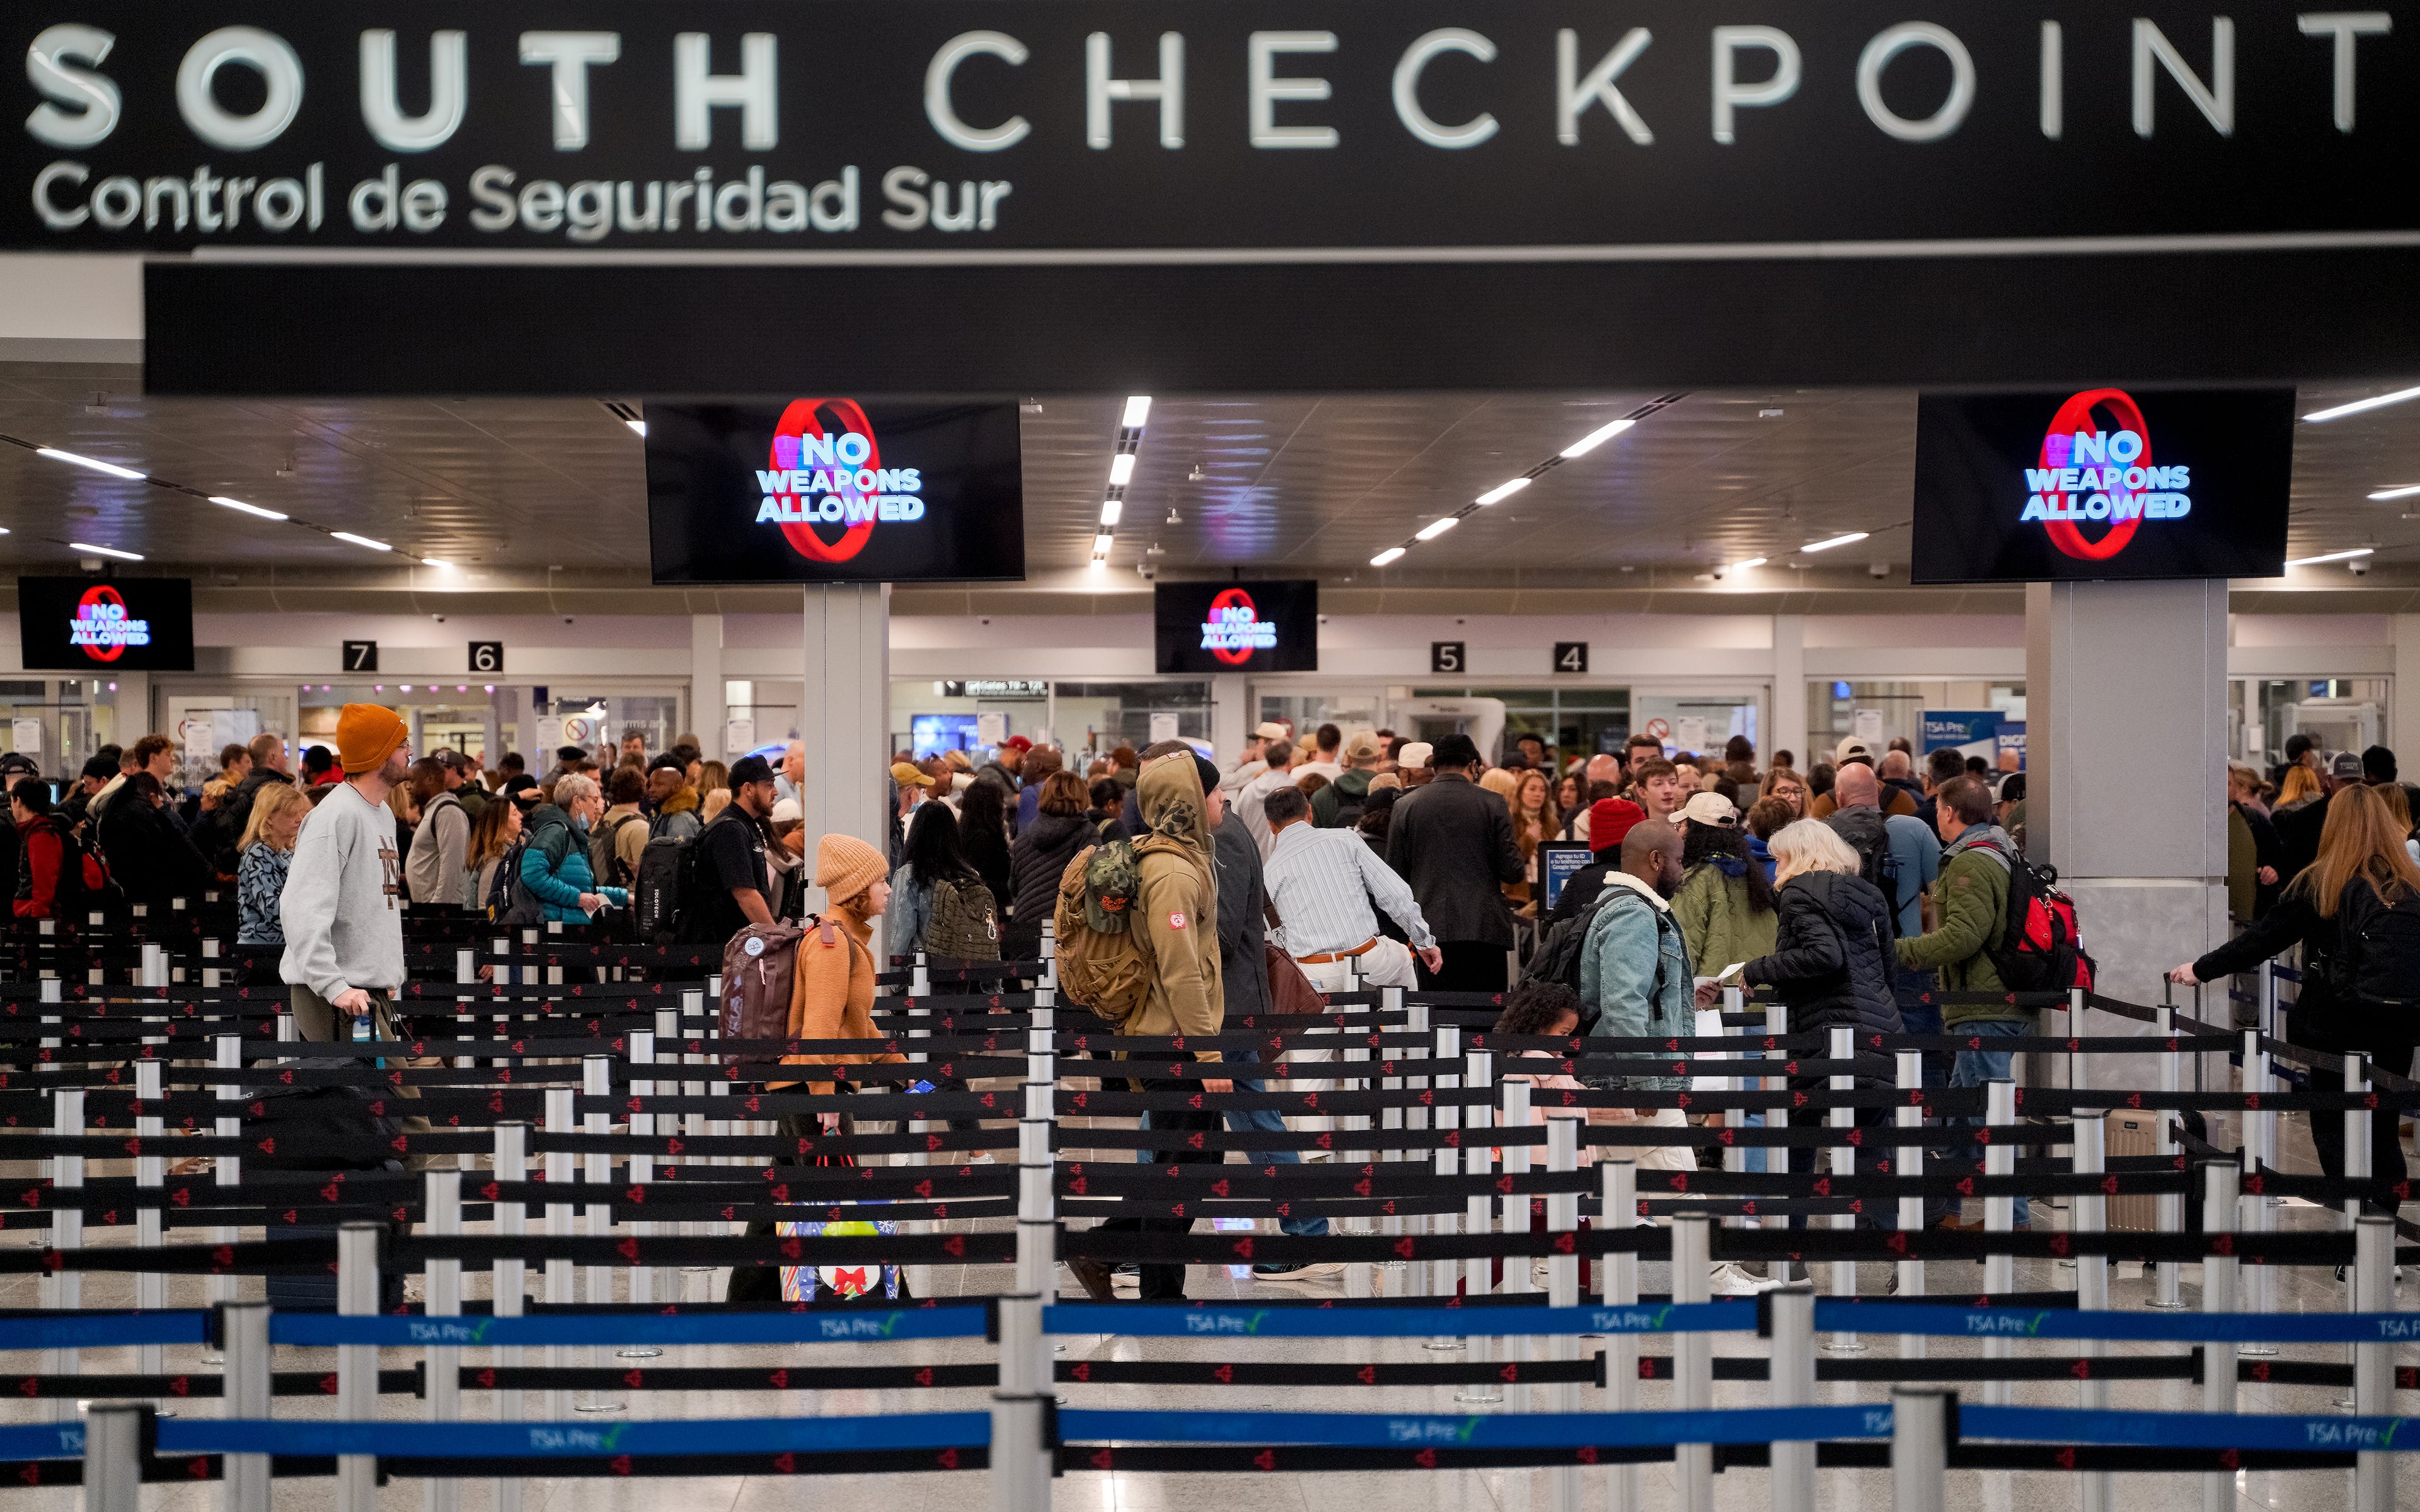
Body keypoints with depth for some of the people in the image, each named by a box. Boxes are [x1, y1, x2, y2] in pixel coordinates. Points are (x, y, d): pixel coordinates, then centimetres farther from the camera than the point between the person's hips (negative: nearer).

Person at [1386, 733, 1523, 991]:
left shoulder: (1406, 806, 5)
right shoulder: (1492, 804, -1)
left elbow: (1395, 874, 6)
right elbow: (1512, 872, -2)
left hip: (1432, 931, 1)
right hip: (1486, 929, -1)